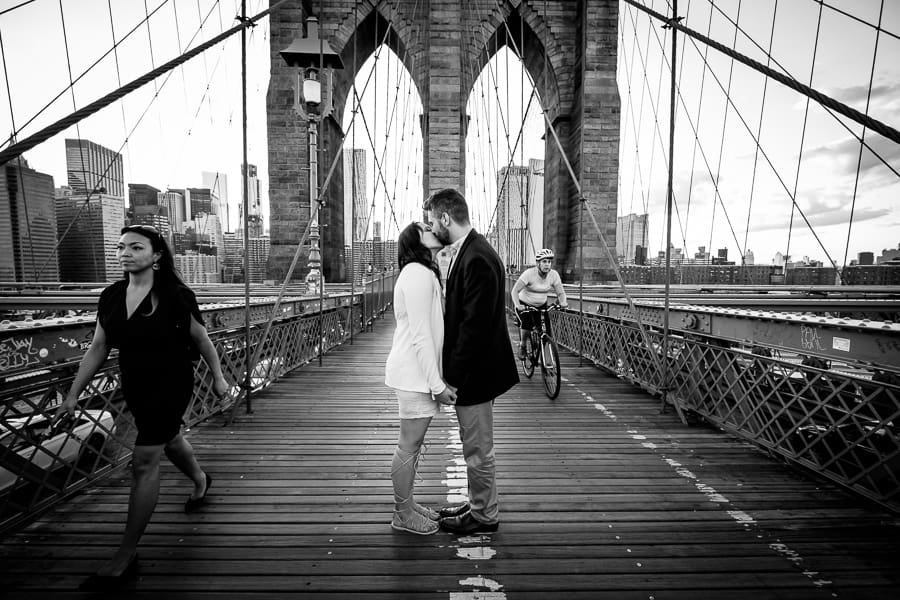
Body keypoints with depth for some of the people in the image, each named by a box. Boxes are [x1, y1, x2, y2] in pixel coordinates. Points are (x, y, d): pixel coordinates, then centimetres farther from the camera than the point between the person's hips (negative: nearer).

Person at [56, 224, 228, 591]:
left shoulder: (176, 296, -17)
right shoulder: (111, 297, 0)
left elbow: (202, 340, -7)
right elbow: (98, 348, 6)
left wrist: (218, 377, 0)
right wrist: (73, 394, 5)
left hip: (170, 386, -7)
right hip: (135, 388, 7)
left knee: (144, 462, -5)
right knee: (169, 440, 26)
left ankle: (126, 556, 9)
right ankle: (200, 480, 55)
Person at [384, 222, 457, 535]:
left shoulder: (423, 273, 16)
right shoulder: (418, 274, -16)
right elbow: (421, 337, -21)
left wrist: (436, 380, 15)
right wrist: (437, 385, -19)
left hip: (418, 372, 10)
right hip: (415, 374, -10)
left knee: (411, 445, 18)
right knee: (409, 445, 4)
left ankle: (407, 504, 32)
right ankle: (403, 515, 19)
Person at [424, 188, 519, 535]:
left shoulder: (477, 259, -22)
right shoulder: (465, 252, 9)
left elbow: (475, 325, -25)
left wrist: (454, 376, -18)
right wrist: (452, 371, 12)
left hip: (474, 374, -10)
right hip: (466, 370, 10)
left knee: (478, 450, 8)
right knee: (475, 447, 22)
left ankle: (484, 516, 28)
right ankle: (479, 504, 40)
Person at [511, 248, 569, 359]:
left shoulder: (554, 274, -12)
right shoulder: (529, 273, -24)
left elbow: (561, 293, -8)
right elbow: (515, 291, -25)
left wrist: (563, 302, -29)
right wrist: (517, 305, -41)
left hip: (541, 305, 4)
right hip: (524, 304, -4)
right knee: (527, 324, -27)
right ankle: (522, 346, 2)